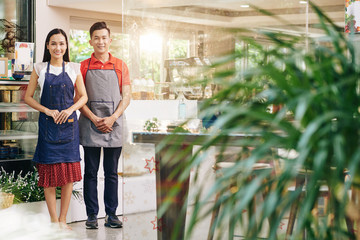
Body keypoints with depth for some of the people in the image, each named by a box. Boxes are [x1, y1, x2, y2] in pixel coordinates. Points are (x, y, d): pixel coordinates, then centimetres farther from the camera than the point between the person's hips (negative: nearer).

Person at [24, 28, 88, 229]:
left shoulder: (74, 69, 6)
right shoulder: (40, 69, 3)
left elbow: (83, 96, 9)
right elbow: (28, 97, 5)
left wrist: (70, 109, -9)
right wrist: (48, 111, -9)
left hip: (69, 123, 1)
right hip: (47, 124, -1)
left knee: (69, 173, 1)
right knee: (49, 172, -1)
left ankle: (63, 219, 12)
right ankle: (54, 220, 8)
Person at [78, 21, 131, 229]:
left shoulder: (120, 65, 7)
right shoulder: (83, 66, 5)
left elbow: (126, 96, 3)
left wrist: (112, 118, -11)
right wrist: (94, 119, -11)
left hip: (114, 125, 1)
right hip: (90, 126, 0)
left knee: (112, 172, 5)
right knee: (91, 172, 3)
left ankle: (112, 215, 11)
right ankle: (92, 215, 9)